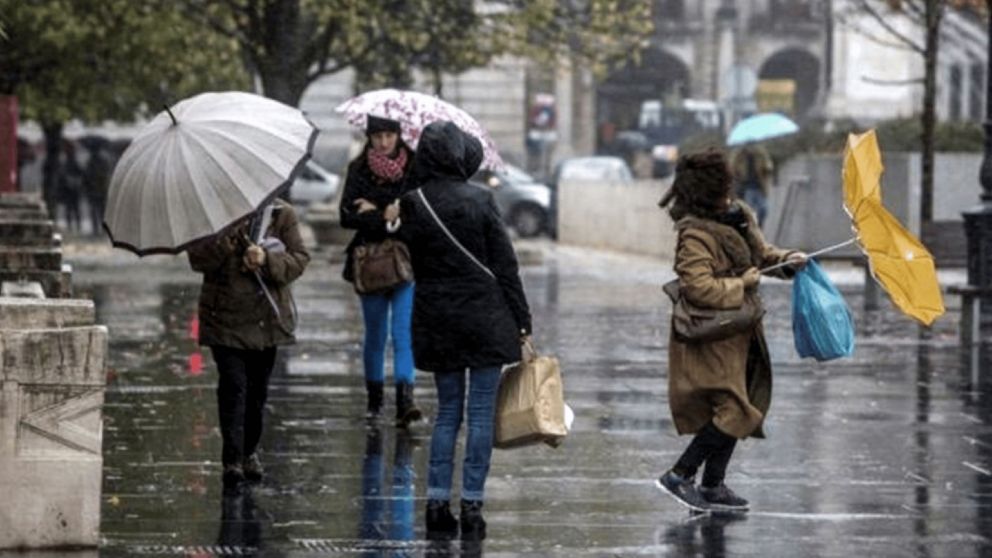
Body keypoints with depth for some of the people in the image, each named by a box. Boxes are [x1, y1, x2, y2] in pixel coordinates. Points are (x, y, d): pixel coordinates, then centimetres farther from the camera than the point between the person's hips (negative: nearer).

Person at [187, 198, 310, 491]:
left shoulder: (282, 215, 1)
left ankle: (249, 450, 31)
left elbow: (299, 259, -3)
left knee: (258, 387, 13)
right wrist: (227, 241, -28)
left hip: (268, 316, 3)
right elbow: (197, 259, -11)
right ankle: (233, 461, -16)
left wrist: (267, 260, -22)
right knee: (233, 385, -13)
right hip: (226, 318, -3)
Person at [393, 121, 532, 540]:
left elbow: (414, 265, 5)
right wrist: (522, 321, 0)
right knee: (481, 414, 3)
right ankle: (471, 507, 1)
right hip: (485, 318, -3)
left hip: (436, 323, 3)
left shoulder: (413, 205, -2)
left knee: (447, 411, 13)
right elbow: (505, 265, -6)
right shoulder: (480, 201, -10)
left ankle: (437, 504, 7)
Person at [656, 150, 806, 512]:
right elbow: (698, 287, -28)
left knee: (736, 410, 13)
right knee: (734, 411, -12)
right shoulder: (695, 235, -21)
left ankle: (713, 486, 22)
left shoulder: (739, 217, 7)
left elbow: (760, 253, 23)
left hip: (739, 334, 9)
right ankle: (678, 476, -5)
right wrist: (741, 285, -17)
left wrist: (785, 261, 3)